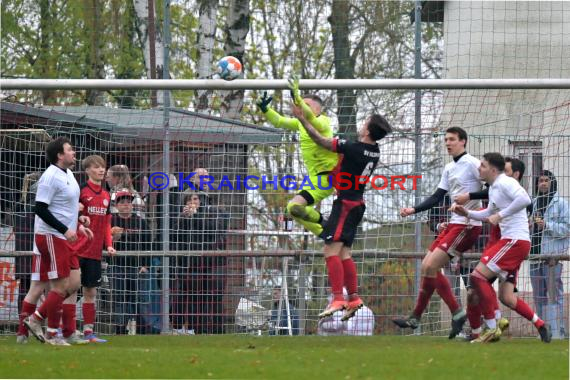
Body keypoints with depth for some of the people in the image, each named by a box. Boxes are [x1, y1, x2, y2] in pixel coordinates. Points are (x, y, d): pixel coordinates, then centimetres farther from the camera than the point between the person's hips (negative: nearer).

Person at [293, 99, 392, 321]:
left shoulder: (353, 149, -19)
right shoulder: (374, 152, 6)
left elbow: (320, 140, -12)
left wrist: (302, 119, -3)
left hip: (345, 203, -9)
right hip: (356, 204, 9)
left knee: (331, 251, -12)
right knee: (343, 253, 13)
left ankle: (338, 298, -19)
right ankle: (354, 298, 10)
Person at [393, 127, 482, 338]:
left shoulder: (471, 164, -10)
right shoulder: (449, 169, 17)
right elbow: (437, 197, 22)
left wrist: (470, 196, -27)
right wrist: (414, 210, 13)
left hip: (468, 225, -9)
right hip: (454, 224, 9)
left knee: (431, 266, -15)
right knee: (427, 266, 8)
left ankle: (457, 313, -10)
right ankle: (415, 317, 16)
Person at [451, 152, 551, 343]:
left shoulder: (505, 183, -10)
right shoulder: (493, 188, 21)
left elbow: (524, 199, -27)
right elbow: (489, 214, 37)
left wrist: (500, 215, -23)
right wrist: (467, 213, 23)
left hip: (515, 240, -10)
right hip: (510, 241, 10)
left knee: (478, 275, -15)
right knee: (506, 297, 7)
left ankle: (492, 329, -14)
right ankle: (541, 325, 12)